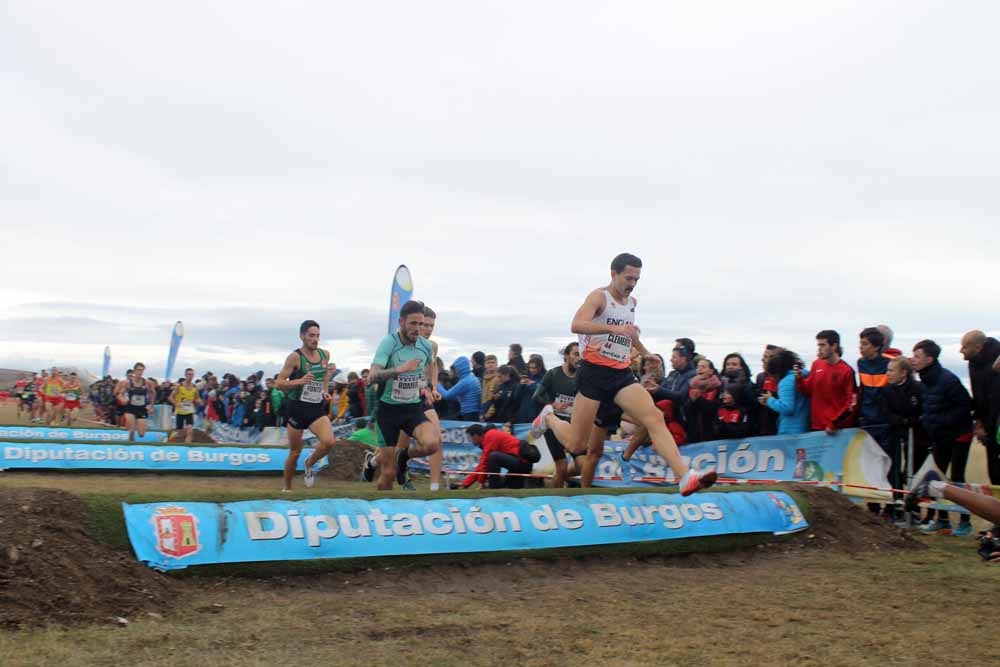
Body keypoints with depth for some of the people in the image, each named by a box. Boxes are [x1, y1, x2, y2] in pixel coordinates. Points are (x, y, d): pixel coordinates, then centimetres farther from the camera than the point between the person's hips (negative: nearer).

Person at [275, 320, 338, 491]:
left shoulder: (325, 355, 4)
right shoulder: (295, 357, -12)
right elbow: (278, 383, -14)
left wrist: (324, 390, 9)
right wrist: (299, 381, -29)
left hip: (318, 408, 4)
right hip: (298, 408, -3)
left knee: (329, 442, -20)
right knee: (295, 452, 5)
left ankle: (309, 464, 11)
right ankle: (286, 487, 28)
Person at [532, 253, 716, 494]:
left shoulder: (631, 302, 16)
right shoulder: (599, 296, -7)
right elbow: (577, 325, -26)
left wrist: (644, 352, 48)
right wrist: (614, 328, -38)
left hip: (622, 375, 6)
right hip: (594, 374, -6)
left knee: (655, 418, -19)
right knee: (575, 444, -2)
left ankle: (686, 478, -30)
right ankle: (548, 417, 30)